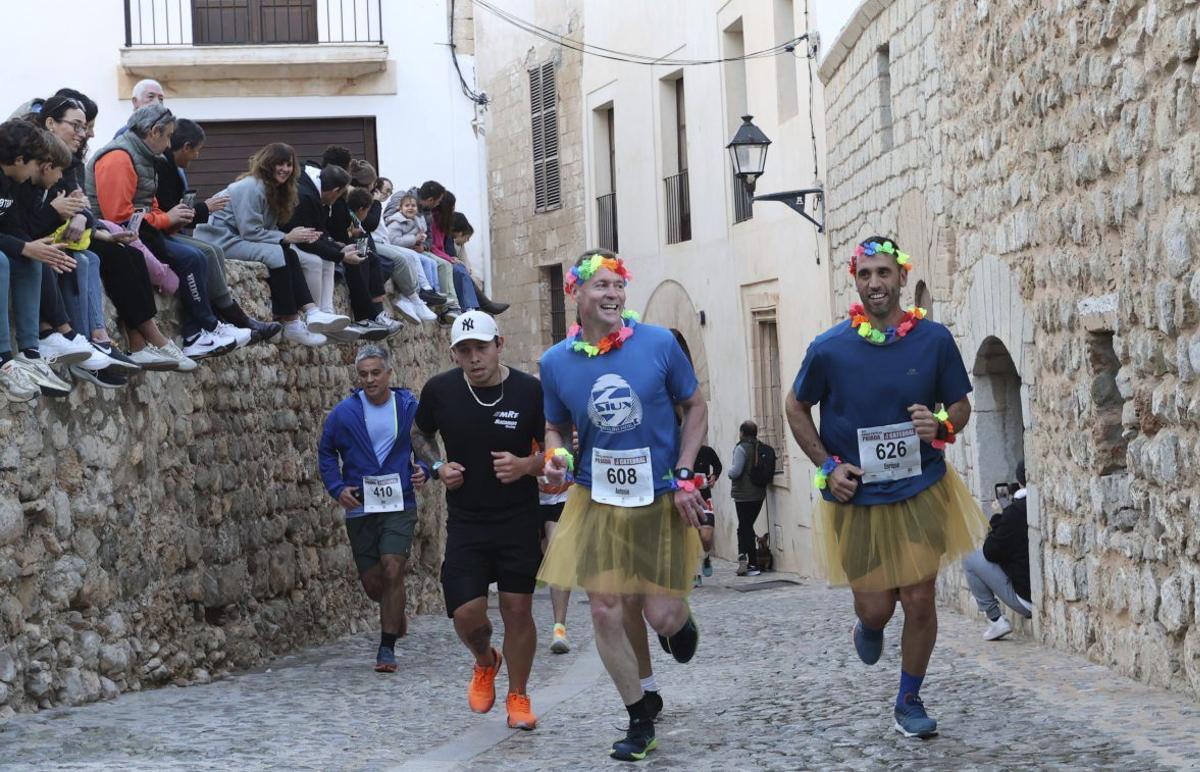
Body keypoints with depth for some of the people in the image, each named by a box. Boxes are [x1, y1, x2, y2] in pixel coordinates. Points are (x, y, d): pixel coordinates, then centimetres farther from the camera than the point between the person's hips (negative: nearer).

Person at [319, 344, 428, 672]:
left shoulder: (409, 407, 0)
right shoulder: (344, 412, 0)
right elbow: (326, 452, 11)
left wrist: (422, 471, -7)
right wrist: (337, 488, -3)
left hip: (399, 506, -2)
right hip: (360, 508, 2)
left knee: (392, 570, -16)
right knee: (372, 581, 6)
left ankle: (387, 647, -6)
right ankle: (396, 615, 41)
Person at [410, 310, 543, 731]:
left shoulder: (530, 391, -10)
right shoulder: (440, 390, -4)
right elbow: (419, 434, 16)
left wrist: (527, 465, -20)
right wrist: (438, 466, -3)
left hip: (519, 522, -1)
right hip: (465, 521, 1)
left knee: (517, 609, 2)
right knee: (467, 613, -6)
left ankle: (518, 696, 22)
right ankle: (485, 662, 29)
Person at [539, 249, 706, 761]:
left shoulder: (658, 343, -8)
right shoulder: (556, 361, -2)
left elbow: (695, 408, 2)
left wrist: (684, 478, -7)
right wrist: (555, 456, -12)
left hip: (661, 499, -2)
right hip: (597, 501, 2)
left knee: (661, 616, -2)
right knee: (606, 612, -2)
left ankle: (680, 617, 38)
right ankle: (640, 720, 16)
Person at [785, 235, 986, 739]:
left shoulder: (934, 339, -6)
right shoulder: (830, 349, -9)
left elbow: (960, 404, 6)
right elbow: (796, 408, 6)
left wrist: (943, 426, -17)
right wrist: (827, 465, -4)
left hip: (921, 492, 1)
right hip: (857, 495, 0)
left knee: (919, 600, -1)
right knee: (876, 607, 3)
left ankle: (909, 702, 20)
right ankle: (869, 626, 43)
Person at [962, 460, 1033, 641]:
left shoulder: (1015, 512, -15)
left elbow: (990, 552, -6)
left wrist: (997, 517, 5)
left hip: (1027, 597, -7)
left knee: (970, 559, 4)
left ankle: (995, 620, 1)